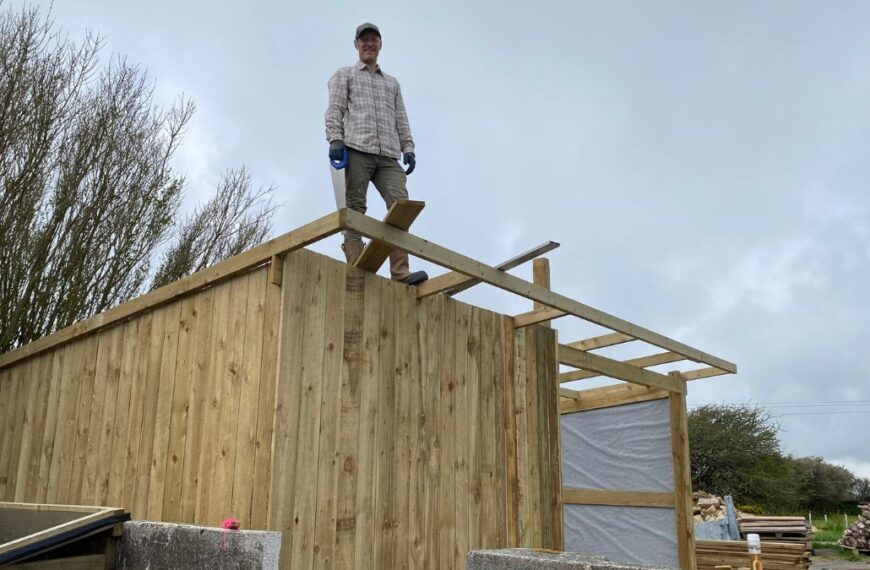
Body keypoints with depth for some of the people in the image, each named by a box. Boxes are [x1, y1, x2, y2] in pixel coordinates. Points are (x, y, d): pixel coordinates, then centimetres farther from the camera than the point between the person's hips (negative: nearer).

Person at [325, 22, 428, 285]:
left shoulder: (392, 82, 33)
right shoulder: (345, 75, 21)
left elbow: (401, 119, 25)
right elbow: (334, 110, 8)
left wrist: (408, 148, 9)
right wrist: (335, 140, -9)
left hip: (388, 154, 3)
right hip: (356, 148, -3)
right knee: (355, 208, -12)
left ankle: (401, 272, -24)